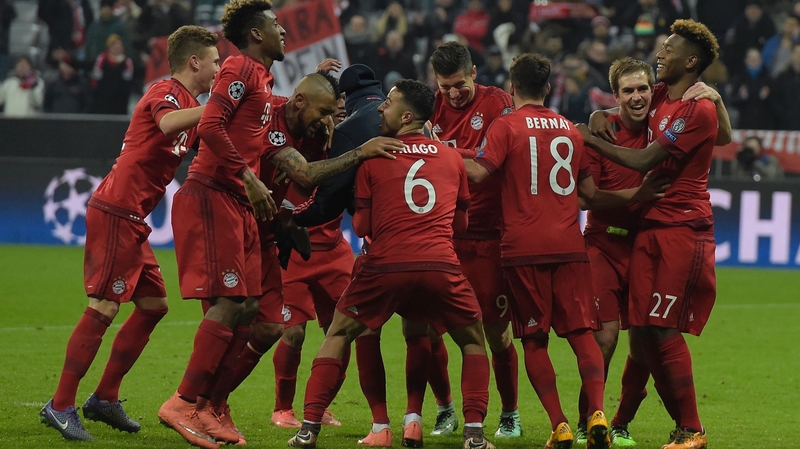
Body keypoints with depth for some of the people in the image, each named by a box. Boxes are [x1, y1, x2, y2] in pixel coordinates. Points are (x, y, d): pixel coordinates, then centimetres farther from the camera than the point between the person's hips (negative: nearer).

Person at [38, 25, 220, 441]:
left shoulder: (190, 102, 20)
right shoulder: (166, 92, -11)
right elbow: (167, 124, -34)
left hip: (131, 219, 10)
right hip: (115, 213, -10)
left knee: (154, 304, 10)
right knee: (102, 308, -11)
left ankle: (105, 399, 15)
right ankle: (60, 406, -8)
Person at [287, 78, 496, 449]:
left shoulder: (373, 157, 7)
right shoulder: (452, 158, 14)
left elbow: (361, 226, 7)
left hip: (385, 266, -1)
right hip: (441, 266, 1)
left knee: (338, 335, 18)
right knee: (473, 342, 21)